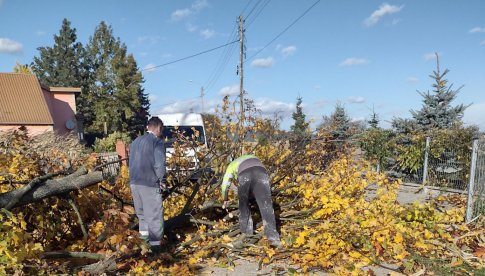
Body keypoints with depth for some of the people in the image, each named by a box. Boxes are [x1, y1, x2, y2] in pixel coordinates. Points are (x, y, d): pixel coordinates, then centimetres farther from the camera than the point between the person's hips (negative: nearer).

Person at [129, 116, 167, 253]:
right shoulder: (157, 141, -9)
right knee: (155, 216, 2)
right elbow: (159, 164, -17)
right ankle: (155, 246, 6)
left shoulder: (136, 141, 15)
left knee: (142, 214, 19)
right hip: (150, 184, -7)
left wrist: (135, 179, 16)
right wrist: (161, 180, -3)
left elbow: (132, 162, 15)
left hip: (135, 183, 8)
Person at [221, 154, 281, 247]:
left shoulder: (232, 165, 39)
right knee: (266, 206, -4)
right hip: (261, 172, 1)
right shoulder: (254, 158, 48)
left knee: (244, 205, 20)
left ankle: (246, 234, 23)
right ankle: (273, 237, -17)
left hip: (245, 175, -1)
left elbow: (225, 185, 30)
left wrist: (225, 200, 46)